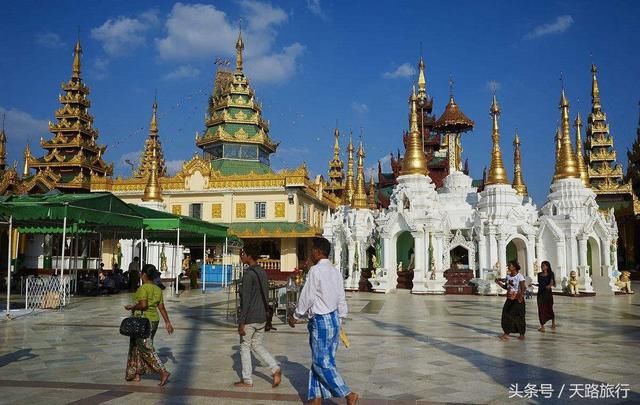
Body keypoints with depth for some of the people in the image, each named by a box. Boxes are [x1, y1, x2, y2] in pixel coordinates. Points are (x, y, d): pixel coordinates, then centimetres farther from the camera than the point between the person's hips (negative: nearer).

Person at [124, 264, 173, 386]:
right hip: (154, 320, 8)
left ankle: (163, 372, -13)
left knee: (146, 349, -5)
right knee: (137, 347, 18)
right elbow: (161, 307, 8)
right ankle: (136, 374, 23)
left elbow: (143, 305, -24)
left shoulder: (143, 288, -14)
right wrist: (167, 322, 8)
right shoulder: (158, 289, 8)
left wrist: (132, 307, -8)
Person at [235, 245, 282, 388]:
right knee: (257, 345, 18)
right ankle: (275, 368, 4)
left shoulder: (248, 274, -16)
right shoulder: (263, 273, 10)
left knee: (245, 347, 7)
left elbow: (245, 300, -19)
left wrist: (241, 322, -16)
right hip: (262, 317, 8)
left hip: (250, 319, -8)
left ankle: (247, 380, 14)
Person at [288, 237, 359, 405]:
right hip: (334, 318, 9)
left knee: (322, 362, 0)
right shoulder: (335, 271, 9)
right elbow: (341, 299, 13)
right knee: (319, 361, 14)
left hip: (320, 321, -9)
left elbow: (307, 297, -13)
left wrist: (295, 316, 1)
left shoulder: (315, 270, -16)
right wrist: (340, 319, 21)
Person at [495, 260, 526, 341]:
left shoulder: (520, 276, -11)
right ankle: (506, 333, 7)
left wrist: (521, 295, -34)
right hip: (509, 299, 6)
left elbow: (523, 288, -16)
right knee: (506, 315, 1)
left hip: (517, 299, -6)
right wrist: (499, 282, 2)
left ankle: (522, 334, 10)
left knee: (519, 316, -2)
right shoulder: (508, 276, 9)